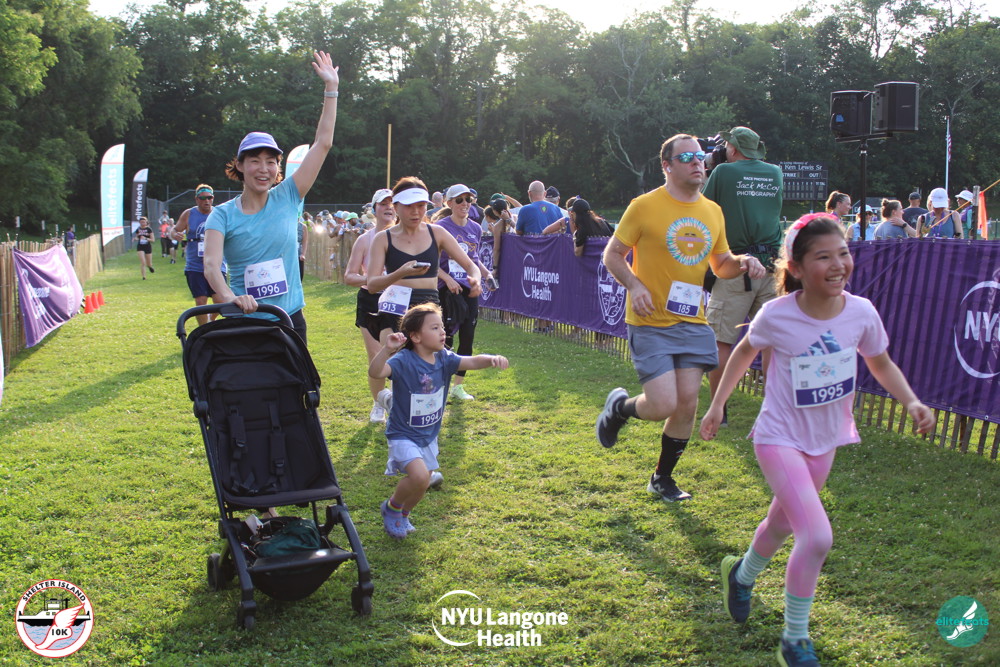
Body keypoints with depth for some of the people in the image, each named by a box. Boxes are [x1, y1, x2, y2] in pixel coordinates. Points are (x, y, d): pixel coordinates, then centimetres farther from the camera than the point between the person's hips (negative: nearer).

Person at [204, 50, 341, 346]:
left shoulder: (287, 198, 2)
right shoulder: (223, 214, -3)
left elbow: (322, 143, 1)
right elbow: (211, 264, -18)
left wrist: (331, 88, -1)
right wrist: (229, 297, -38)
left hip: (290, 319, 2)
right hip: (245, 323, -2)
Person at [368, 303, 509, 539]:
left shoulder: (444, 359, -5)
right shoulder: (403, 360, -24)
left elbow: (472, 362, -13)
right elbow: (375, 372, -39)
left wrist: (492, 359, -34)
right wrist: (387, 349, -58)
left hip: (429, 435, 7)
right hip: (403, 435, -7)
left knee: (422, 482, 17)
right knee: (420, 476, -25)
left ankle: (402, 516, 46)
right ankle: (392, 507, 5)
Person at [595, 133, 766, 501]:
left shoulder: (712, 211, 10)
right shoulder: (645, 206, -7)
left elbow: (720, 264, 20)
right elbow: (612, 254, -1)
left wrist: (742, 262, -2)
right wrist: (634, 286, -18)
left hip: (693, 323, 5)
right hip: (651, 324, -5)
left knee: (687, 404, 3)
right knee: (664, 405, -13)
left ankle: (662, 478, 24)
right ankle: (618, 406, 21)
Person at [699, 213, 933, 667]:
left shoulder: (861, 313, -14)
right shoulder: (776, 316, -21)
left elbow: (880, 364, 5)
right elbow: (744, 352, 1)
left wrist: (911, 401, -10)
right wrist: (717, 404, 4)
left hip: (825, 441, 5)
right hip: (780, 439, -5)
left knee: (783, 525, 24)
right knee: (818, 536, -20)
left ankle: (741, 575, 57)